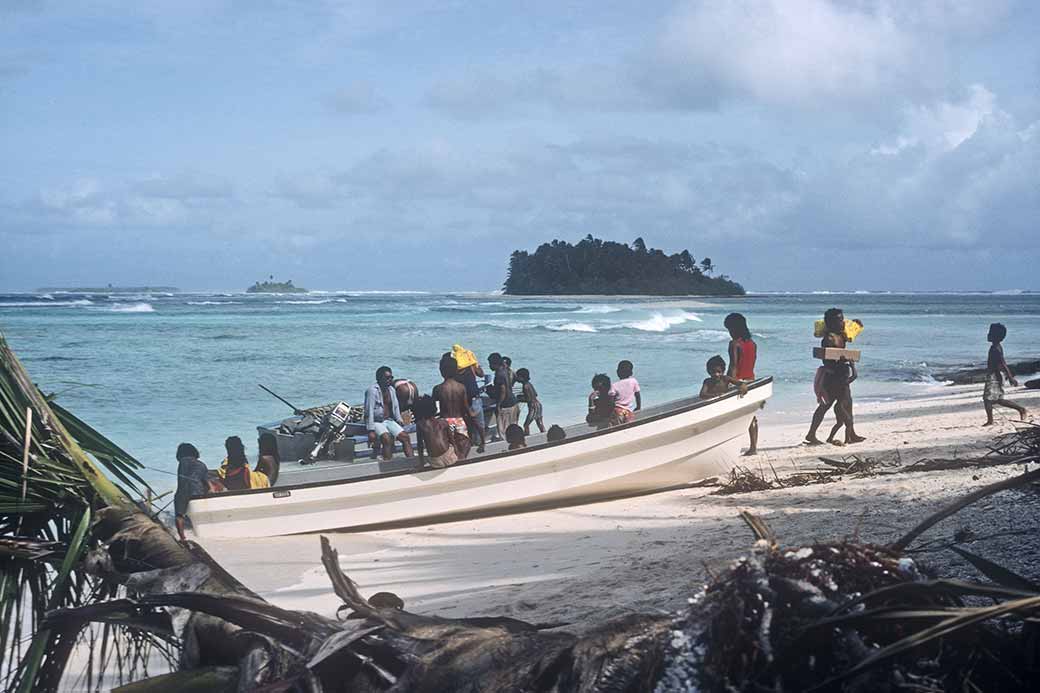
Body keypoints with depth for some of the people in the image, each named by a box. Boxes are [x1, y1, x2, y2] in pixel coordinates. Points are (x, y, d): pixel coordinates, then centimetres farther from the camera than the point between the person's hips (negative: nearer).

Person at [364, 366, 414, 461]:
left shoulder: (391, 390, 12)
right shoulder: (372, 390, -11)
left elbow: (396, 406, 20)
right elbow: (369, 411, -17)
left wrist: (399, 419, 2)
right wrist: (371, 430, -24)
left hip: (389, 421, 7)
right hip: (376, 422, -7)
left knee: (405, 436, -13)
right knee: (387, 438, -32)